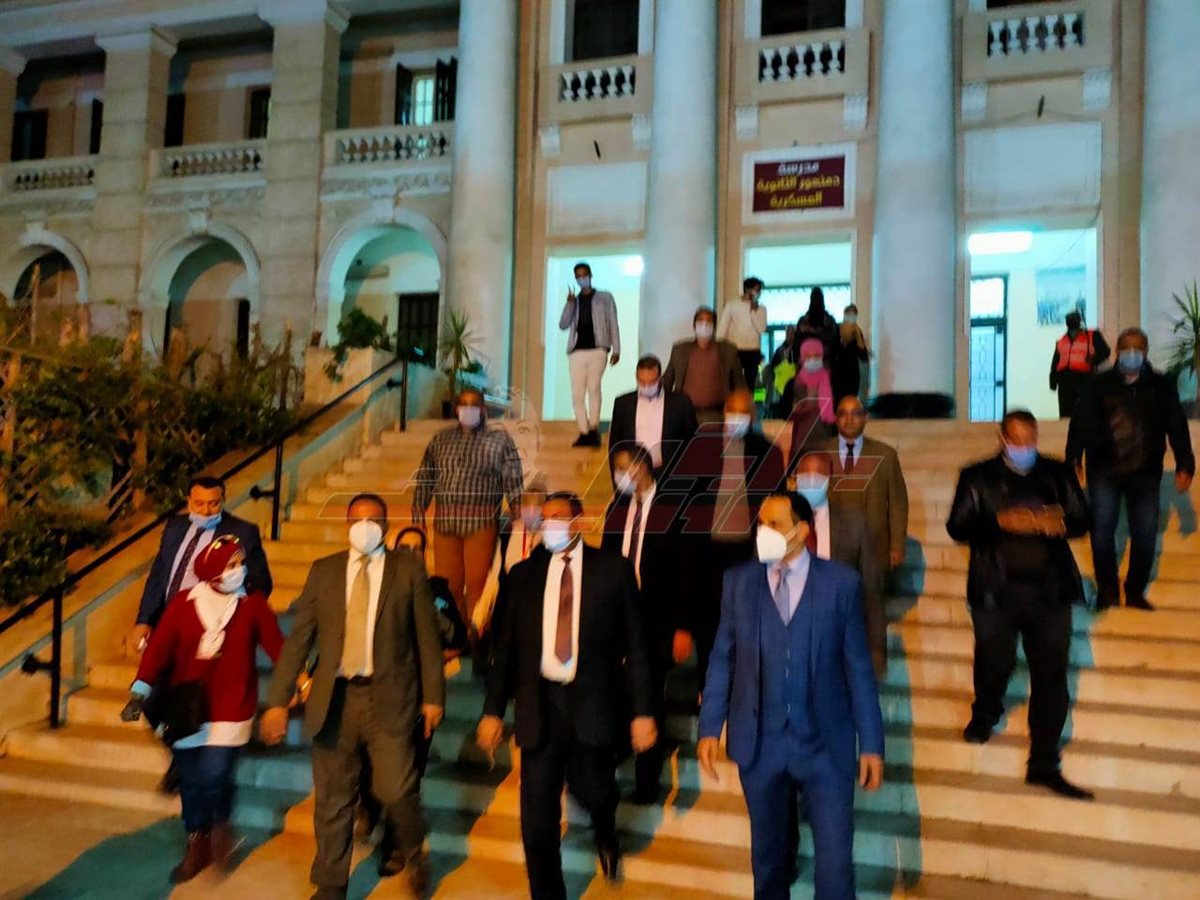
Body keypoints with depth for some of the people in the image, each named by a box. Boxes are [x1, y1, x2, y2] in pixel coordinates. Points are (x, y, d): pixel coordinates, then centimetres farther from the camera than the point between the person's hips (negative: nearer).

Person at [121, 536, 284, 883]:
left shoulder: (253, 604, -7)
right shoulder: (184, 602, -7)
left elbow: (276, 644, -9)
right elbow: (159, 647, -10)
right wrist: (140, 692, -18)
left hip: (230, 709, -2)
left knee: (214, 777, -11)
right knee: (190, 782, 12)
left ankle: (221, 826, 23)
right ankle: (197, 845, 35)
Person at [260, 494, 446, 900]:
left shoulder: (409, 569, 1)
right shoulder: (323, 570, 7)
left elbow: (427, 635, 2)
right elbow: (298, 638, 5)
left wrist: (433, 696, 1)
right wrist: (278, 700, 0)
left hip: (389, 697, -2)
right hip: (334, 699, 2)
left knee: (395, 791, -8)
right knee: (332, 802, 10)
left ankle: (411, 851, 25)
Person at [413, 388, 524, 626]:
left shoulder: (499, 439, 6)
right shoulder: (441, 439, 14)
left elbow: (513, 481, 1)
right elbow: (424, 479, 15)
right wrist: (418, 515, 8)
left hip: (482, 522, -3)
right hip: (445, 521, 3)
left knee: (477, 584, -4)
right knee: (447, 585, 6)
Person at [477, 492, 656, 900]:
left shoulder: (613, 570, -1)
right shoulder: (523, 574, 5)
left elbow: (634, 644, -1)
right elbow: (507, 647, 7)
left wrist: (642, 711, -5)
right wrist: (493, 710, 4)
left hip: (593, 704, -1)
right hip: (540, 706, 2)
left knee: (593, 791, 12)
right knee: (537, 819, 2)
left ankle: (606, 836, 50)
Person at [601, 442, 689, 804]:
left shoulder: (672, 509, -7)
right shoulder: (616, 509, 8)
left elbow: (685, 570, -8)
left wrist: (683, 627, -11)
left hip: (657, 621, -3)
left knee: (650, 698, 8)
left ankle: (646, 781, 22)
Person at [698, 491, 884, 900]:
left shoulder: (841, 582, -5)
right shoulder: (738, 580, 0)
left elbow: (858, 666, -2)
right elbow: (722, 658, 4)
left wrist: (871, 743, -2)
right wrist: (710, 727, 0)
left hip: (825, 743, -1)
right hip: (759, 742, 2)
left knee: (835, 858, 2)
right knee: (768, 851, 18)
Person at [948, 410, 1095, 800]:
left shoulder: (1058, 474, 9)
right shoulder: (978, 477, 2)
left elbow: (1082, 519, 8)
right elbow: (958, 527, -4)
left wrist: (1061, 524, -15)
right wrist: (1000, 522, -20)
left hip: (1050, 590, 2)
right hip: (996, 591, -2)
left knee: (1051, 677, 2)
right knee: (994, 665, 9)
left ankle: (1044, 766, 13)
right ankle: (984, 716, 43)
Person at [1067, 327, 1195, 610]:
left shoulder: (1162, 387, 6)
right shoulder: (1098, 385, 2)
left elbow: (1177, 428, 5)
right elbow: (1080, 424, -2)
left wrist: (1185, 466, -1)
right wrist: (1074, 459, -11)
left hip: (1145, 472, 2)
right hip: (1104, 470, -1)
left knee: (1145, 532, 2)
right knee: (1102, 528, -6)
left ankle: (1135, 592, 15)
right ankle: (1107, 590, 6)